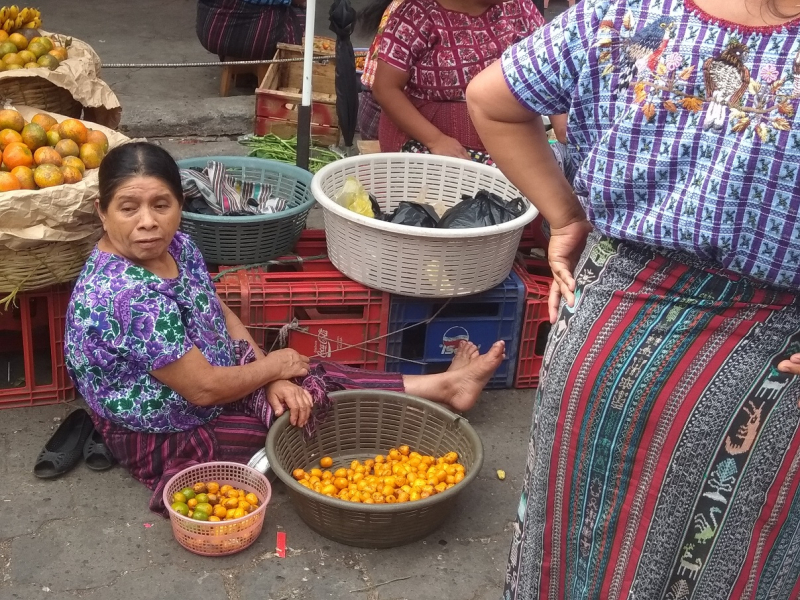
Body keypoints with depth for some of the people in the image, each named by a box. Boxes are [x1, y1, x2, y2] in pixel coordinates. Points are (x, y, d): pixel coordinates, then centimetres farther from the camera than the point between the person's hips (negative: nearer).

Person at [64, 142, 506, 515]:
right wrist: (273, 367, -13)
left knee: (318, 381, 3)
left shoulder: (175, 246, -9)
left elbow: (222, 315, 4)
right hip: (163, 436, -7)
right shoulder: (124, 295, -36)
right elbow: (203, 388, -29)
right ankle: (441, 387, 14)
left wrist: (270, 379, -10)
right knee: (313, 405, -2)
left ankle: (443, 385, 16)